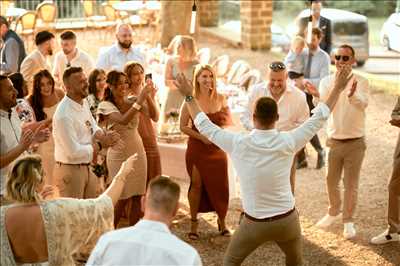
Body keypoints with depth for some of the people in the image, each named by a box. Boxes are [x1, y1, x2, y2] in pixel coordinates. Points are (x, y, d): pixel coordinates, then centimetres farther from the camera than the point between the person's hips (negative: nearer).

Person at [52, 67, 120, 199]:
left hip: (86, 168, 9)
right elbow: (74, 152, -25)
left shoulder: (84, 103, 3)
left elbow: (93, 127, 14)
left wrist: (103, 135, -9)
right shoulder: (63, 115, -25)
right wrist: (100, 144, -15)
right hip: (70, 170, -9)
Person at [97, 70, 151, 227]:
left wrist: (149, 98, -25)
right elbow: (123, 120, -27)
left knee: (136, 197, 7)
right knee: (122, 199, 0)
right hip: (119, 155, -4)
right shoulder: (106, 105, -9)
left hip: (138, 153, 5)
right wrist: (140, 100, -31)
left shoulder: (131, 102, 4)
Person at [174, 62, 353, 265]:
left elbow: (205, 126, -3)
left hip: (254, 223, -1)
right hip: (287, 220, 1)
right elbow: (319, 118, -5)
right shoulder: (287, 143, -16)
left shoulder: (238, 144, -16)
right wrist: (338, 88, 6)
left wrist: (189, 96, 8)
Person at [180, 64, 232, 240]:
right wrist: (201, 137, -15)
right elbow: (183, 127, -6)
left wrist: (226, 122, -13)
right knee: (197, 185, 3)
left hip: (217, 148, 3)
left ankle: (222, 222, 22)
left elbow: (230, 124, 10)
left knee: (220, 185, 4)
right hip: (197, 148, -2)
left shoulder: (220, 99, 2)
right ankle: (194, 224, 14)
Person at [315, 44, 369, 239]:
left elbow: (362, 104, -30)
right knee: (331, 181, 15)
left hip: (355, 142, -3)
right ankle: (334, 212, 38)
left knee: (351, 184, 5)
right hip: (334, 141, 3)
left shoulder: (360, 82, -9)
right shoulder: (327, 81, -1)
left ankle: (348, 221, 20)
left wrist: (352, 95, -53)